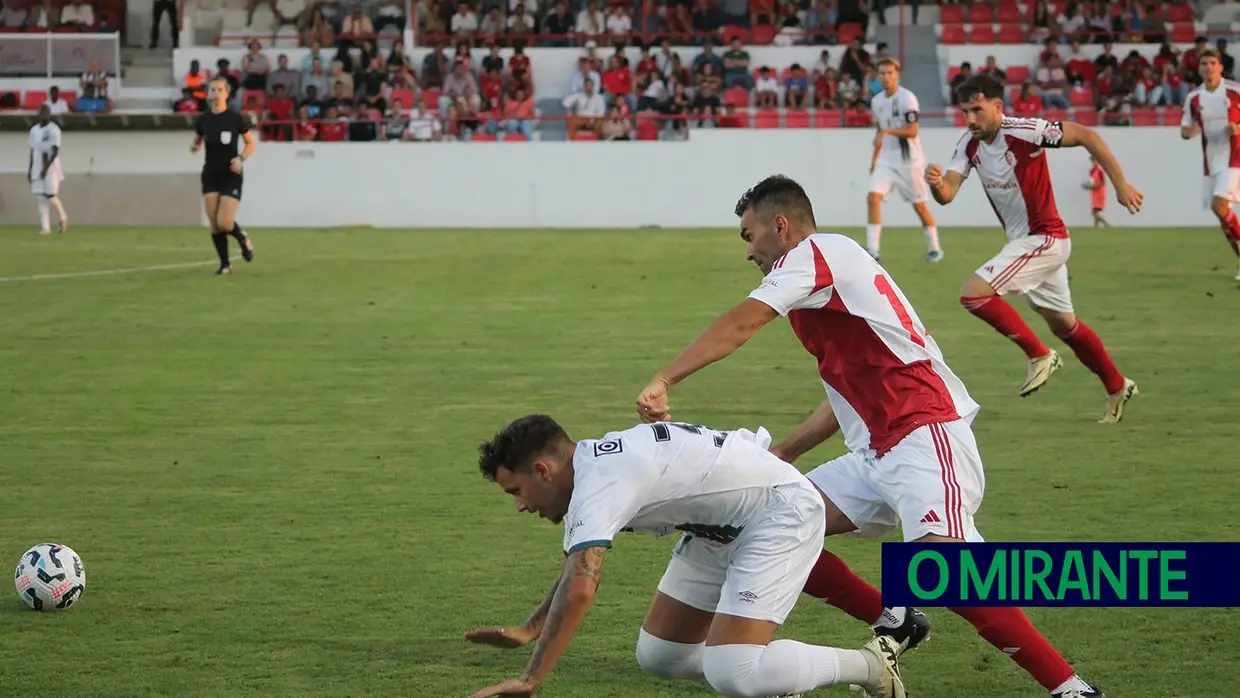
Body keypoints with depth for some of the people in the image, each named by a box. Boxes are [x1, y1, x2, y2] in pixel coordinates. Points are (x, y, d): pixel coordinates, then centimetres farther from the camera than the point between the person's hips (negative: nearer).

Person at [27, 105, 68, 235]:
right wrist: (29, 170, 13)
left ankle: (63, 218, 12)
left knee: (50, 195, -11)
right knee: (40, 197, -1)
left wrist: (46, 167, -19)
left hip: (51, 168, -5)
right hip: (37, 169, 5)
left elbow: (55, 151, -12)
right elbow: (33, 151, 17)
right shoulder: (34, 130, 12)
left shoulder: (54, 130, -6)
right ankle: (45, 227, -1)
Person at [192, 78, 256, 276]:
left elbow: (251, 144, 2)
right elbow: (197, 142, 16)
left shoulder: (236, 118, -6)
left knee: (224, 223, -13)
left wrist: (240, 158, -15)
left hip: (231, 176, -3)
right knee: (214, 224, -4)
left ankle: (242, 238, 21)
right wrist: (195, 147, -8)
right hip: (210, 175, 3)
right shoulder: (204, 120, 2)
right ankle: (225, 264, 10)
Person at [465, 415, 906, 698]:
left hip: (782, 513, -10)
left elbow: (578, 592, -37)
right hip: (724, 530, 10)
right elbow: (577, 570, 23)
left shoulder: (599, 484, -26)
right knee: (657, 656, 6)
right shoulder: (594, 468, 5)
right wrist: (528, 631, 16)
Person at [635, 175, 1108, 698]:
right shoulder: (833, 266, 25)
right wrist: (781, 454, 27)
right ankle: (892, 623, 10)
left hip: (925, 438, -10)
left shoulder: (815, 252, -3)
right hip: (878, 454, 10)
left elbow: (741, 323, -17)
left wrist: (663, 382, -17)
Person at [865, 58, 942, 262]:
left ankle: (935, 248, 23)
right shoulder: (877, 101, 8)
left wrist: (888, 131, -30)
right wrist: (874, 158, 18)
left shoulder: (906, 98, -14)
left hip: (909, 160, -5)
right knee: (873, 197, -12)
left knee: (919, 205, 5)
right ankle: (872, 250, -11)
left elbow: (913, 131, -19)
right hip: (886, 159, 5)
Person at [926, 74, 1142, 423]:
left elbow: (1086, 136, -17)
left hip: (1045, 239, -9)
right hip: (1023, 241, 9)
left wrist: (1120, 183, -18)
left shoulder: (1024, 132, -21)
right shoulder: (969, 145, 1)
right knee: (1064, 325, 19)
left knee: (973, 293, -20)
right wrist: (936, 182, -31)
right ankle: (1117, 388, 34)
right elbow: (947, 194, -7)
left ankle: (1039, 355, -7)